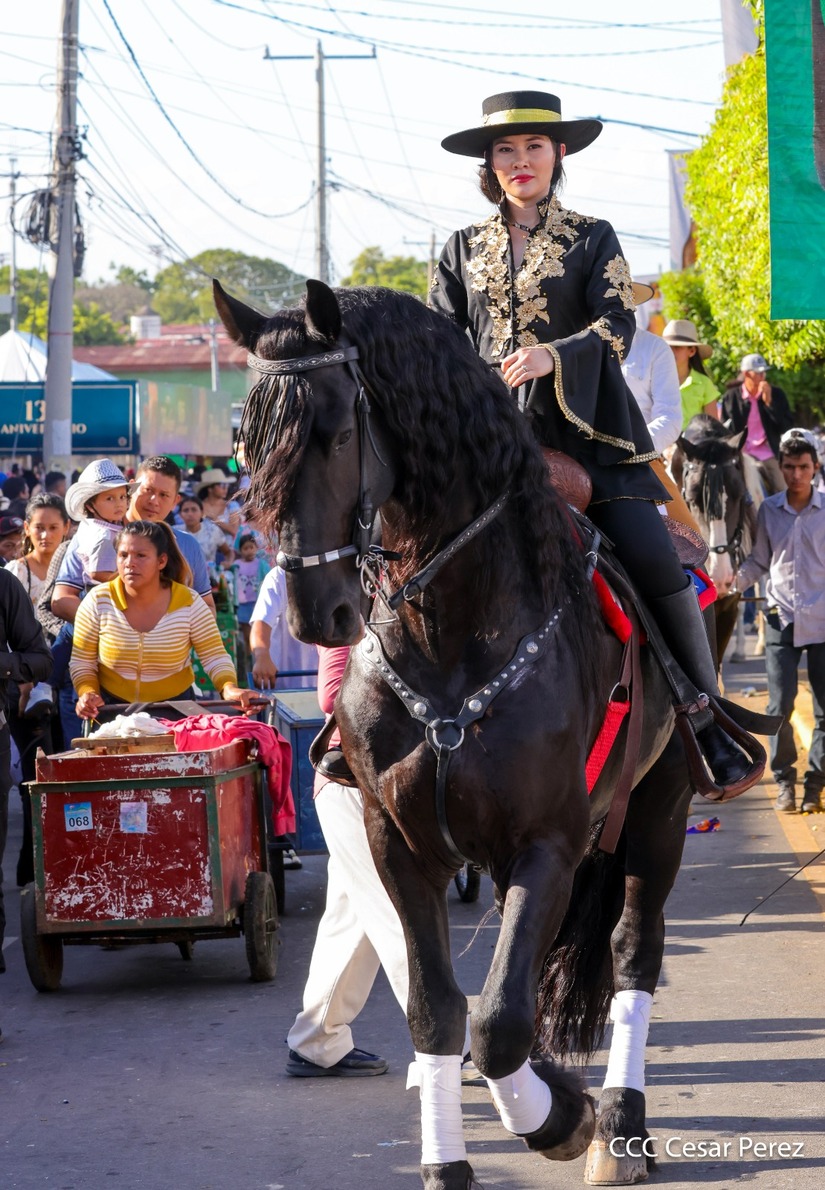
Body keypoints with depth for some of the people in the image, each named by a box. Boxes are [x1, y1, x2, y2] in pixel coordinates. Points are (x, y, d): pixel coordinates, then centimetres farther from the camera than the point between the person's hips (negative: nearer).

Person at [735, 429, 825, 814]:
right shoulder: (768, 510, 7)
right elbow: (759, 560, 13)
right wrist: (734, 581, -4)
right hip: (781, 619, 1)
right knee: (780, 707, -5)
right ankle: (784, 782, 9)